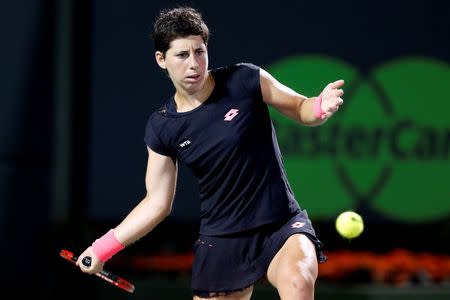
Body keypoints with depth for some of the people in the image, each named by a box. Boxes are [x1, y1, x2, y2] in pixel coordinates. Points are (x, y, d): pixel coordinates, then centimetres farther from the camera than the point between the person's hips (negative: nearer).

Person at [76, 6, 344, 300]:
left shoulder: (245, 80, -8)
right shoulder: (162, 128, -1)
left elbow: (299, 108, 6)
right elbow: (157, 202, 7)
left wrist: (321, 107, -19)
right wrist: (103, 248, 0)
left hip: (282, 225, -3)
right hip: (222, 241, 3)